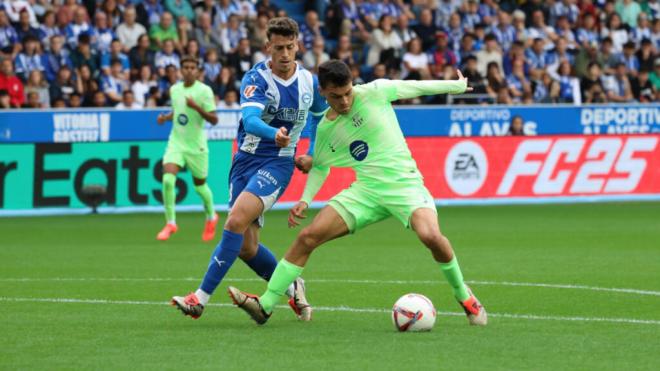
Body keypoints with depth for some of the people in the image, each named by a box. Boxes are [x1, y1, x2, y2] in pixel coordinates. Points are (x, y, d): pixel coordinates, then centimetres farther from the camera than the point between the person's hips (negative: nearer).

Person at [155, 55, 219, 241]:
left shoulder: (204, 91, -10)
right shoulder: (174, 89, 6)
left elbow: (214, 120, -14)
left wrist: (196, 107, -28)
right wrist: (166, 117, 3)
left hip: (196, 145, -3)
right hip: (176, 142, 3)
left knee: (200, 185, 10)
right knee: (168, 179, -18)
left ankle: (211, 217, 39)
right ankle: (170, 223, -9)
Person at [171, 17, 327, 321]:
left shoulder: (310, 82, 0)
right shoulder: (256, 78, -10)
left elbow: (320, 115, 23)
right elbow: (250, 119, -27)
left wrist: (312, 155, 15)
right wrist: (274, 134, -47)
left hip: (278, 162, -1)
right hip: (246, 159, 1)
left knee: (236, 221, -24)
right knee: (246, 247, 0)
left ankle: (201, 298, -21)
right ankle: (291, 288, 27)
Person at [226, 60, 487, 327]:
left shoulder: (373, 93, -6)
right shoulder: (325, 129, 6)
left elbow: (415, 87, 7)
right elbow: (320, 166, 23)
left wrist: (456, 85, 18)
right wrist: (305, 200, 7)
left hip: (405, 184, -4)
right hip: (367, 191, 4)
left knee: (430, 235, -31)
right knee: (308, 237, -8)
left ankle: (463, 296, -4)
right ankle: (265, 306, -1)